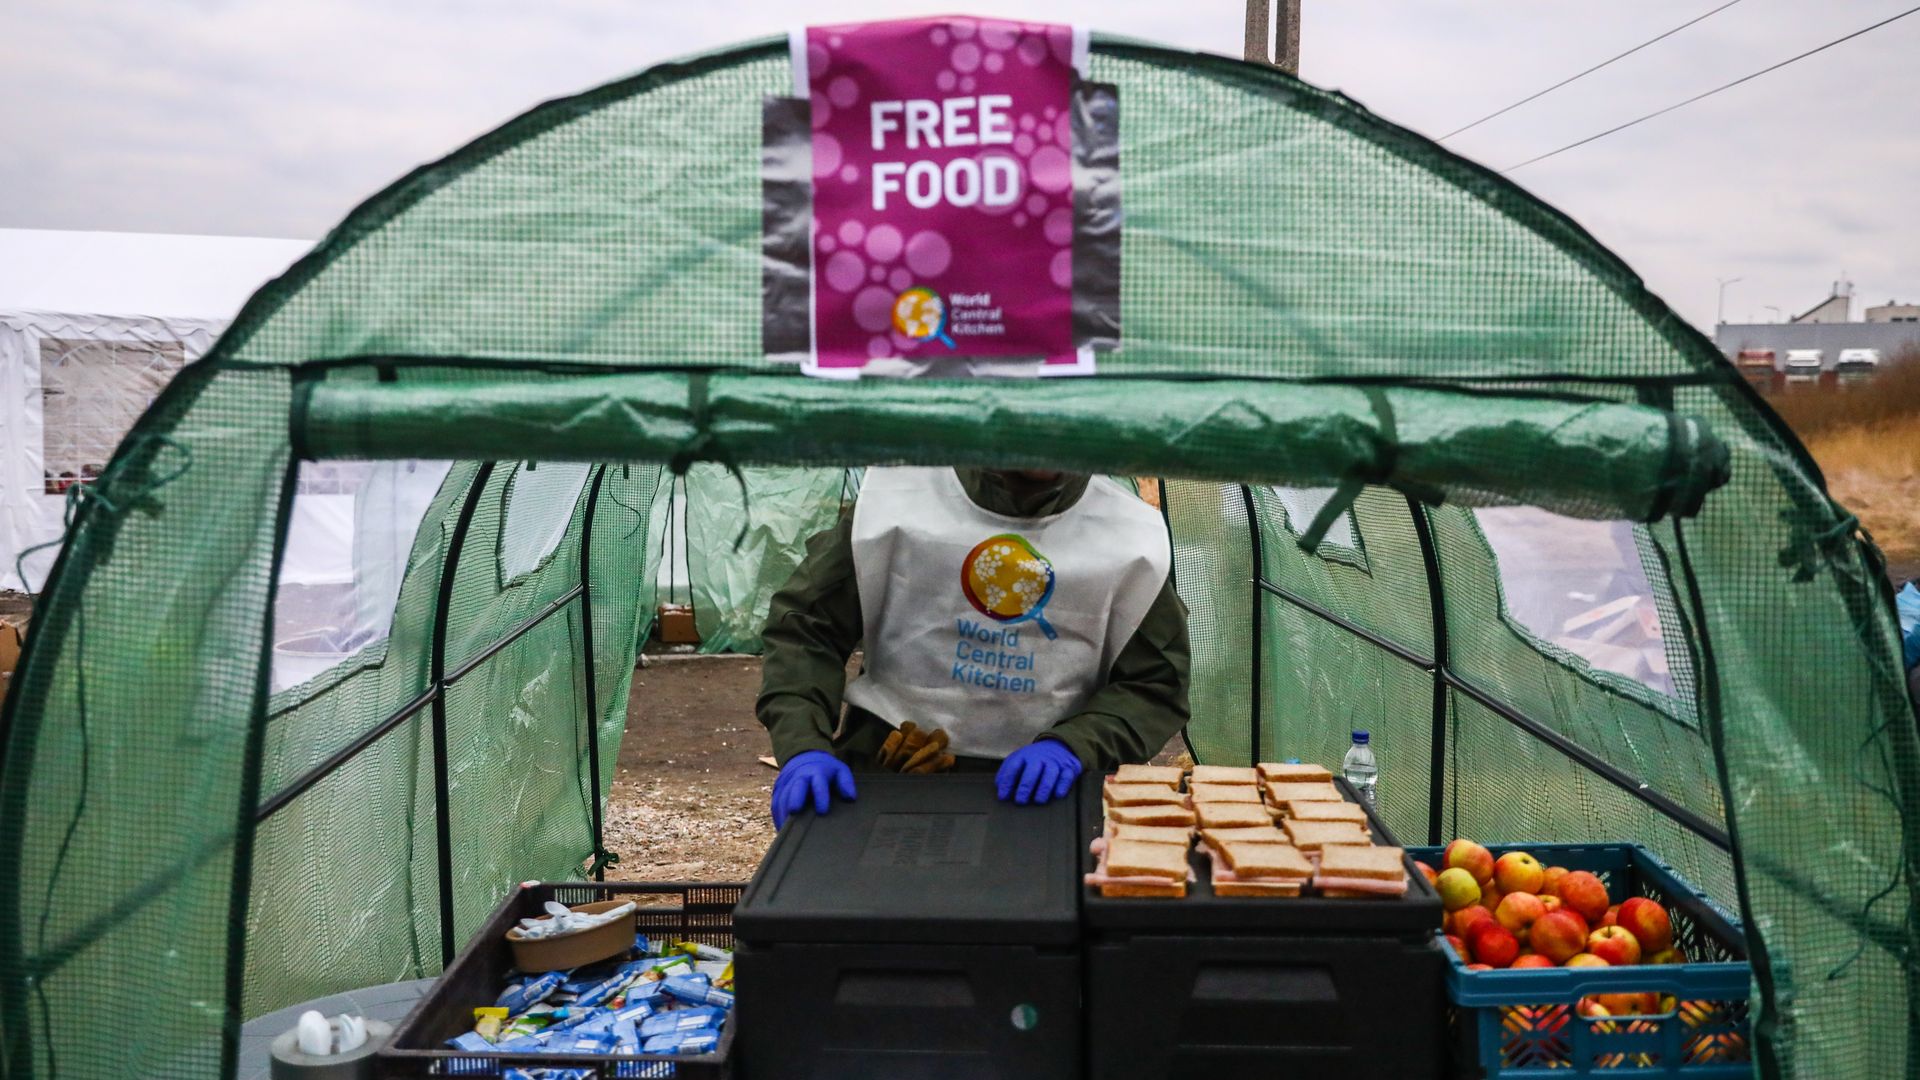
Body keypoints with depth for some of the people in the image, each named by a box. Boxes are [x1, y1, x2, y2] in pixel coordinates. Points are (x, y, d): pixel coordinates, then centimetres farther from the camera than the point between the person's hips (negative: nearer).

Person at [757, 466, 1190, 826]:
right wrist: (803, 746, -18)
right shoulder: (898, 499, -6)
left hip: (1045, 785, 1)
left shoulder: (1130, 537, -4)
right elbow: (803, 629, -2)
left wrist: (1071, 746, -18)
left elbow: (1156, 683, 1)